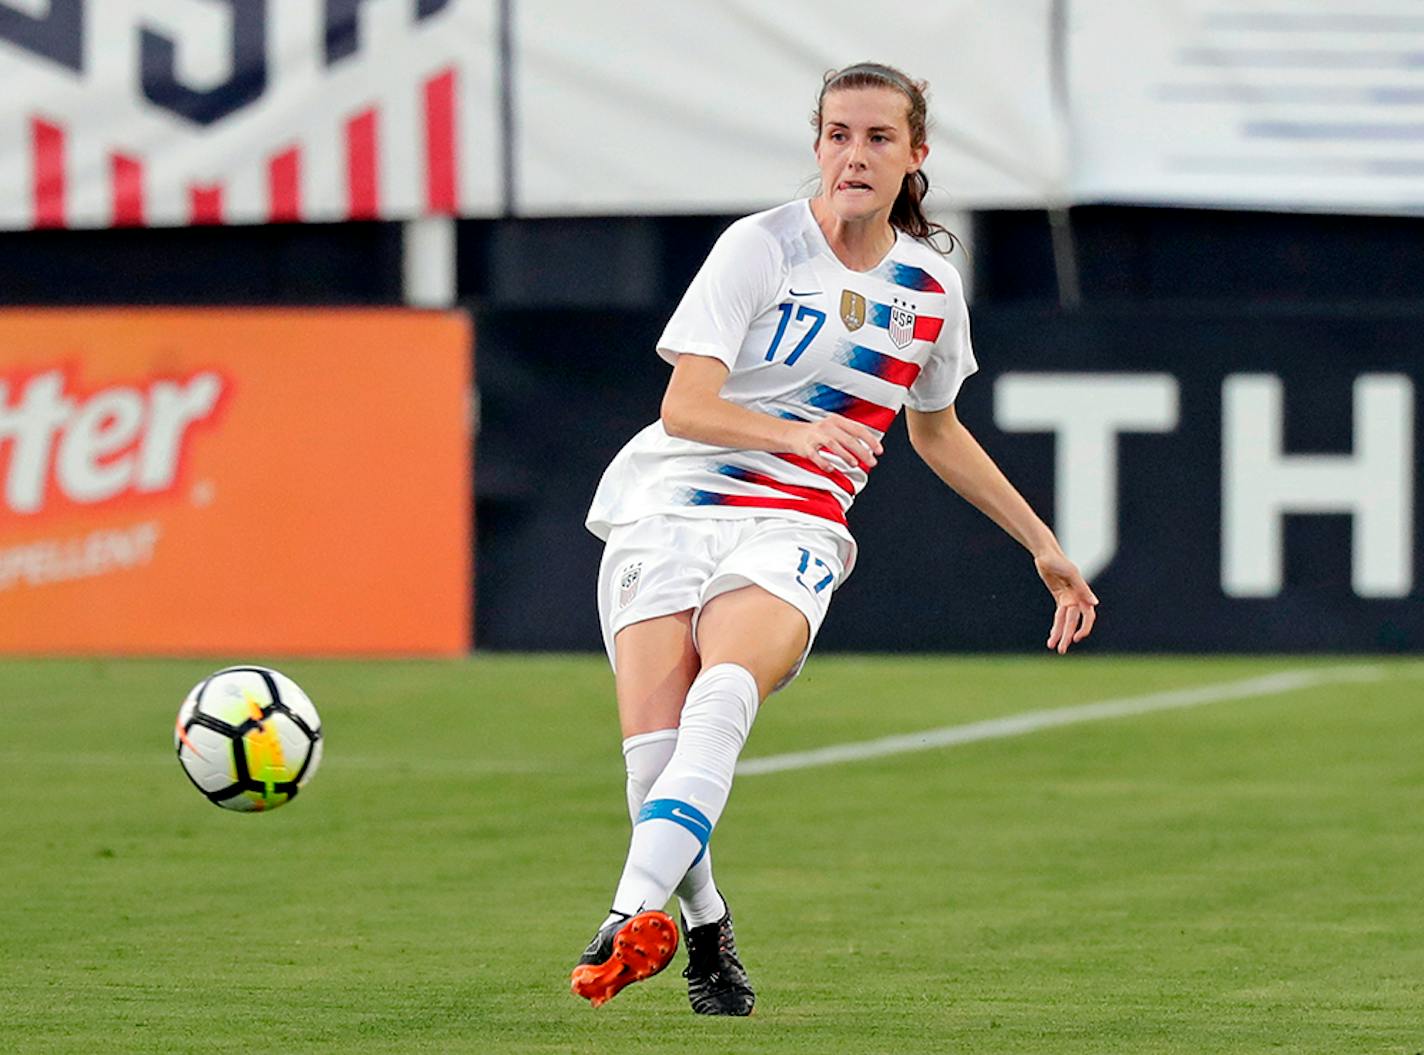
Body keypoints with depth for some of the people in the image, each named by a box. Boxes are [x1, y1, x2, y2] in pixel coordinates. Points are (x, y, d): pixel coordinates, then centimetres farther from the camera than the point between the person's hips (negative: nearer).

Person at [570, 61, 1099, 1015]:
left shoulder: (933, 286, 11)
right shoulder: (760, 247, -3)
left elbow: (936, 432, 29)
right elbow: (686, 408, -12)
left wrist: (1041, 543, 32)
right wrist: (797, 434, -30)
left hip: (792, 527, 1)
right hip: (668, 506, -1)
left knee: (723, 696, -31)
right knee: (653, 745, -19)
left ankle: (636, 914, -46)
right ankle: (705, 930, 9)